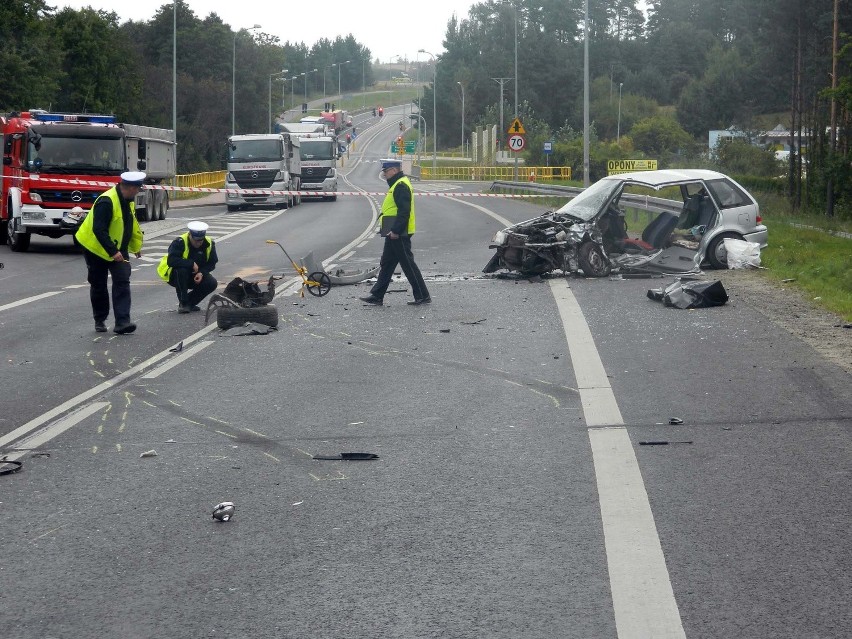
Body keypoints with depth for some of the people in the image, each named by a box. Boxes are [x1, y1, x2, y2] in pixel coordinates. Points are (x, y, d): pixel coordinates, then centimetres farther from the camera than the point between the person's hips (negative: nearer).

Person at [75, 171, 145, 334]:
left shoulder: (128, 201, 3)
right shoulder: (106, 201, -26)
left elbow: (132, 224, 20)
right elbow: (98, 230, -32)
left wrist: (136, 245, 27)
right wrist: (112, 252, -34)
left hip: (118, 250, 6)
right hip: (97, 249, -6)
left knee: (122, 282, -9)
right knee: (99, 286, 6)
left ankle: (122, 322, -15)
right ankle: (100, 320, 23)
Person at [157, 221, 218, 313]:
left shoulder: (209, 244, -8)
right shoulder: (179, 242, -24)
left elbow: (211, 263, -1)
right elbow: (171, 261, -36)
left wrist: (202, 273, -20)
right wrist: (191, 264, -35)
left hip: (196, 275, 4)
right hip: (174, 276, -4)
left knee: (212, 283, -19)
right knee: (181, 270, -38)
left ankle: (190, 303, 4)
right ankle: (183, 304, -22)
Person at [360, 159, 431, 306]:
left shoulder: (401, 186, -16)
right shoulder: (396, 184, 17)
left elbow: (404, 211, -24)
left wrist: (395, 231, -25)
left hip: (398, 235, -11)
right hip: (394, 234, 11)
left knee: (408, 264, -5)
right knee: (386, 264, 12)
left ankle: (423, 296, 1)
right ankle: (377, 296, 17)